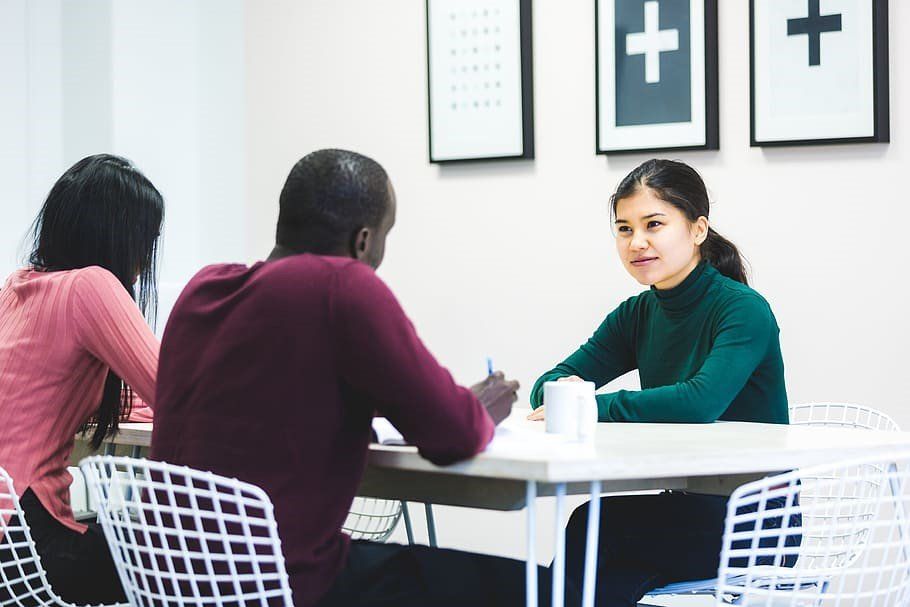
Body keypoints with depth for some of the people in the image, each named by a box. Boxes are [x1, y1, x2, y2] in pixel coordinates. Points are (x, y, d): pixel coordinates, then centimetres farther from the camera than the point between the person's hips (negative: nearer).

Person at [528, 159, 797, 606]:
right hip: (686, 508, 5)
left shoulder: (744, 310, -14)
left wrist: (591, 407, -26)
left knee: (594, 527, -24)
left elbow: (702, 402, -31)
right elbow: (546, 387, 4)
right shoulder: (637, 315, 8)